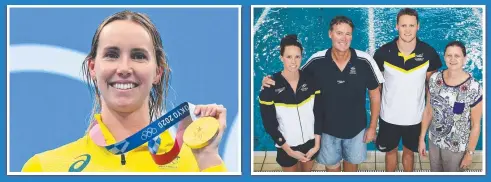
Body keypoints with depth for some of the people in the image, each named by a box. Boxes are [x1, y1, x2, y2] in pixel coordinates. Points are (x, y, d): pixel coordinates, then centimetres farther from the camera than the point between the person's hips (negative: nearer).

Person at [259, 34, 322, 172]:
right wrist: (289, 151, -13)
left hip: (310, 143, 2)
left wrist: (317, 144, -6)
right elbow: (269, 124, -13)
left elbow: (318, 114, -1)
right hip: (287, 146, -2)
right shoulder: (270, 86, -17)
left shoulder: (310, 81, -8)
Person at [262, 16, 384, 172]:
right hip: (327, 128, 0)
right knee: (331, 165, 23)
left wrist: (372, 127, -4)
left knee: (352, 161, 26)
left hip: (356, 128, 0)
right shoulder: (317, 61, -21)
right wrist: (272, 81, -22)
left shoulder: (364, 62, -22)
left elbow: (375, 94, -8)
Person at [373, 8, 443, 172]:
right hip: (389, 115, 0)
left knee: (409, 151, 20)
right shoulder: (383, 52, -18)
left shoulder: (428, 53, -16)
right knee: (390, 151, 19)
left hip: (415, 116, 0)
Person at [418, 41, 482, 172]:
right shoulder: (435, 79, -11)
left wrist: (470, 153, -9)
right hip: (434, 140, 4)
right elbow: (428, 110, 1)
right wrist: (422, 138, 4)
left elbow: (475, 125, -15)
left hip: (456, 146, -4)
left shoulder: (473, 88, -24)